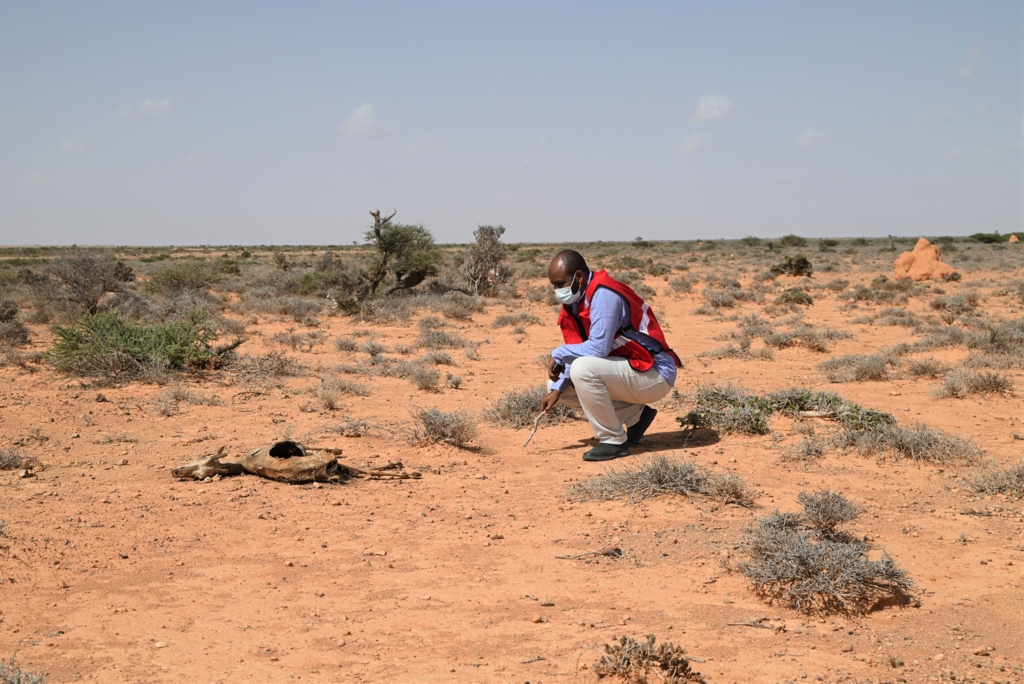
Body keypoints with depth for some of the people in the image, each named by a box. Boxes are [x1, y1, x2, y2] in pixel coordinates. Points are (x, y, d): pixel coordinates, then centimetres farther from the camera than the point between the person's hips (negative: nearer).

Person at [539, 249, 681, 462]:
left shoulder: (604, 294, -22)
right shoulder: (575, 300, 5)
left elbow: (599, 348, -29)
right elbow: (577, 352, 7)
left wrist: (558, 355, -16)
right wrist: (557, 389, -5)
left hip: (654, 374, -10)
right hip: (626, 371, 10)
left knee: (583, 369, -30)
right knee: (559, 385, 8)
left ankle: (614, 441, -14)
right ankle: (635, 415, 12)